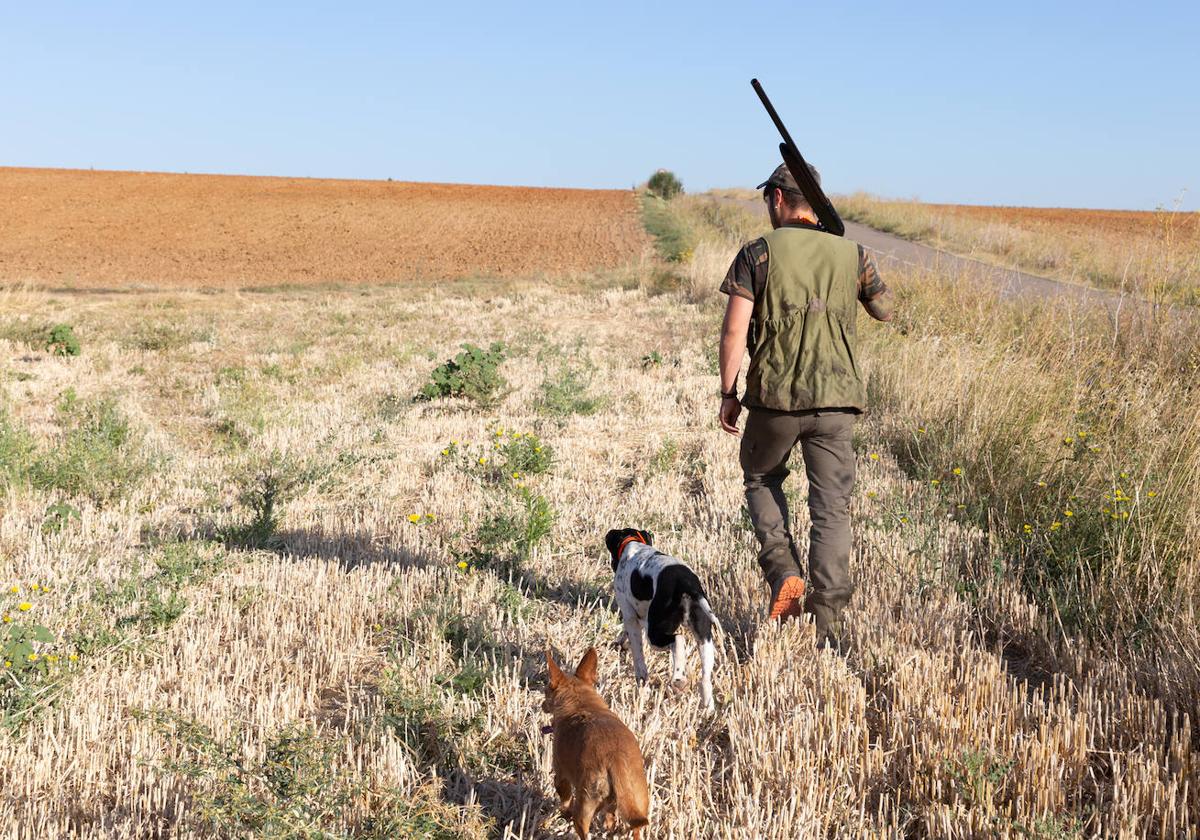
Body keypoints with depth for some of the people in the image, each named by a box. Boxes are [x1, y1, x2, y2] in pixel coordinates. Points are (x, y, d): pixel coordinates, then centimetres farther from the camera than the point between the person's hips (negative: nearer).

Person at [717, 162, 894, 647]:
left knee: (761, 479, 23)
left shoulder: (758, 254, -4)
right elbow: (885, 311, 21)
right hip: (835, 397, 2)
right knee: (831, 506, 6)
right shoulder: (851, 255, 5)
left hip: (774, 396, -2)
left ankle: (783, 572, 6)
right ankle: (829, 617, 3)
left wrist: (728, 394, 1)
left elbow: (734, 331, -9)